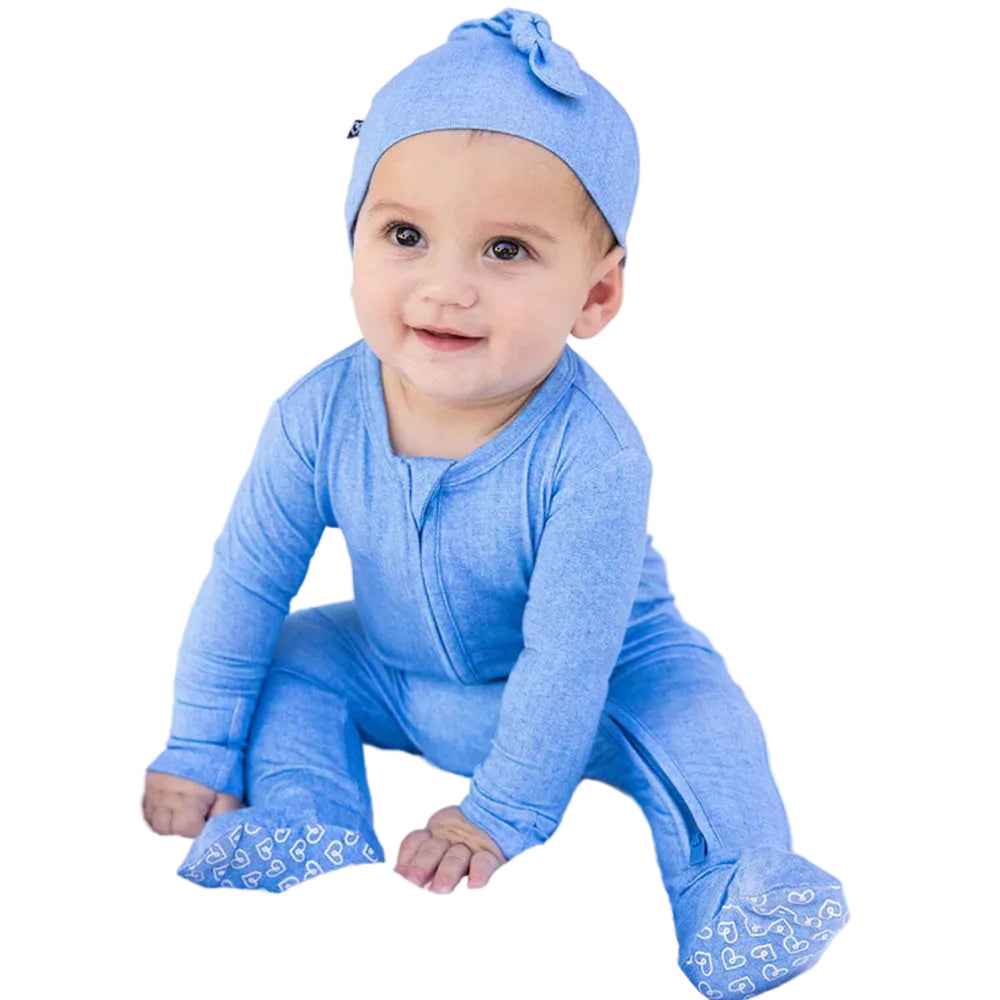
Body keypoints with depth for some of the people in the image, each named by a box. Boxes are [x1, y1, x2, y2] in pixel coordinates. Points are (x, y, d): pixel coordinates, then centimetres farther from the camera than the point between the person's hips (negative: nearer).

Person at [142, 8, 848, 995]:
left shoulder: (592, 456, -36)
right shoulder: (319, 416, -24)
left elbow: (567, 657, -30)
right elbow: (245, 584, -11)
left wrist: (500, 815, -26)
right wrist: (199, 751, -7)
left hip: (598, 676, -4)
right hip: (395, 674, 4)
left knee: (692, 712, -25)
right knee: (295, 659, -9)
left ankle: (733, 888, -11)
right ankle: (317, 843, -6)